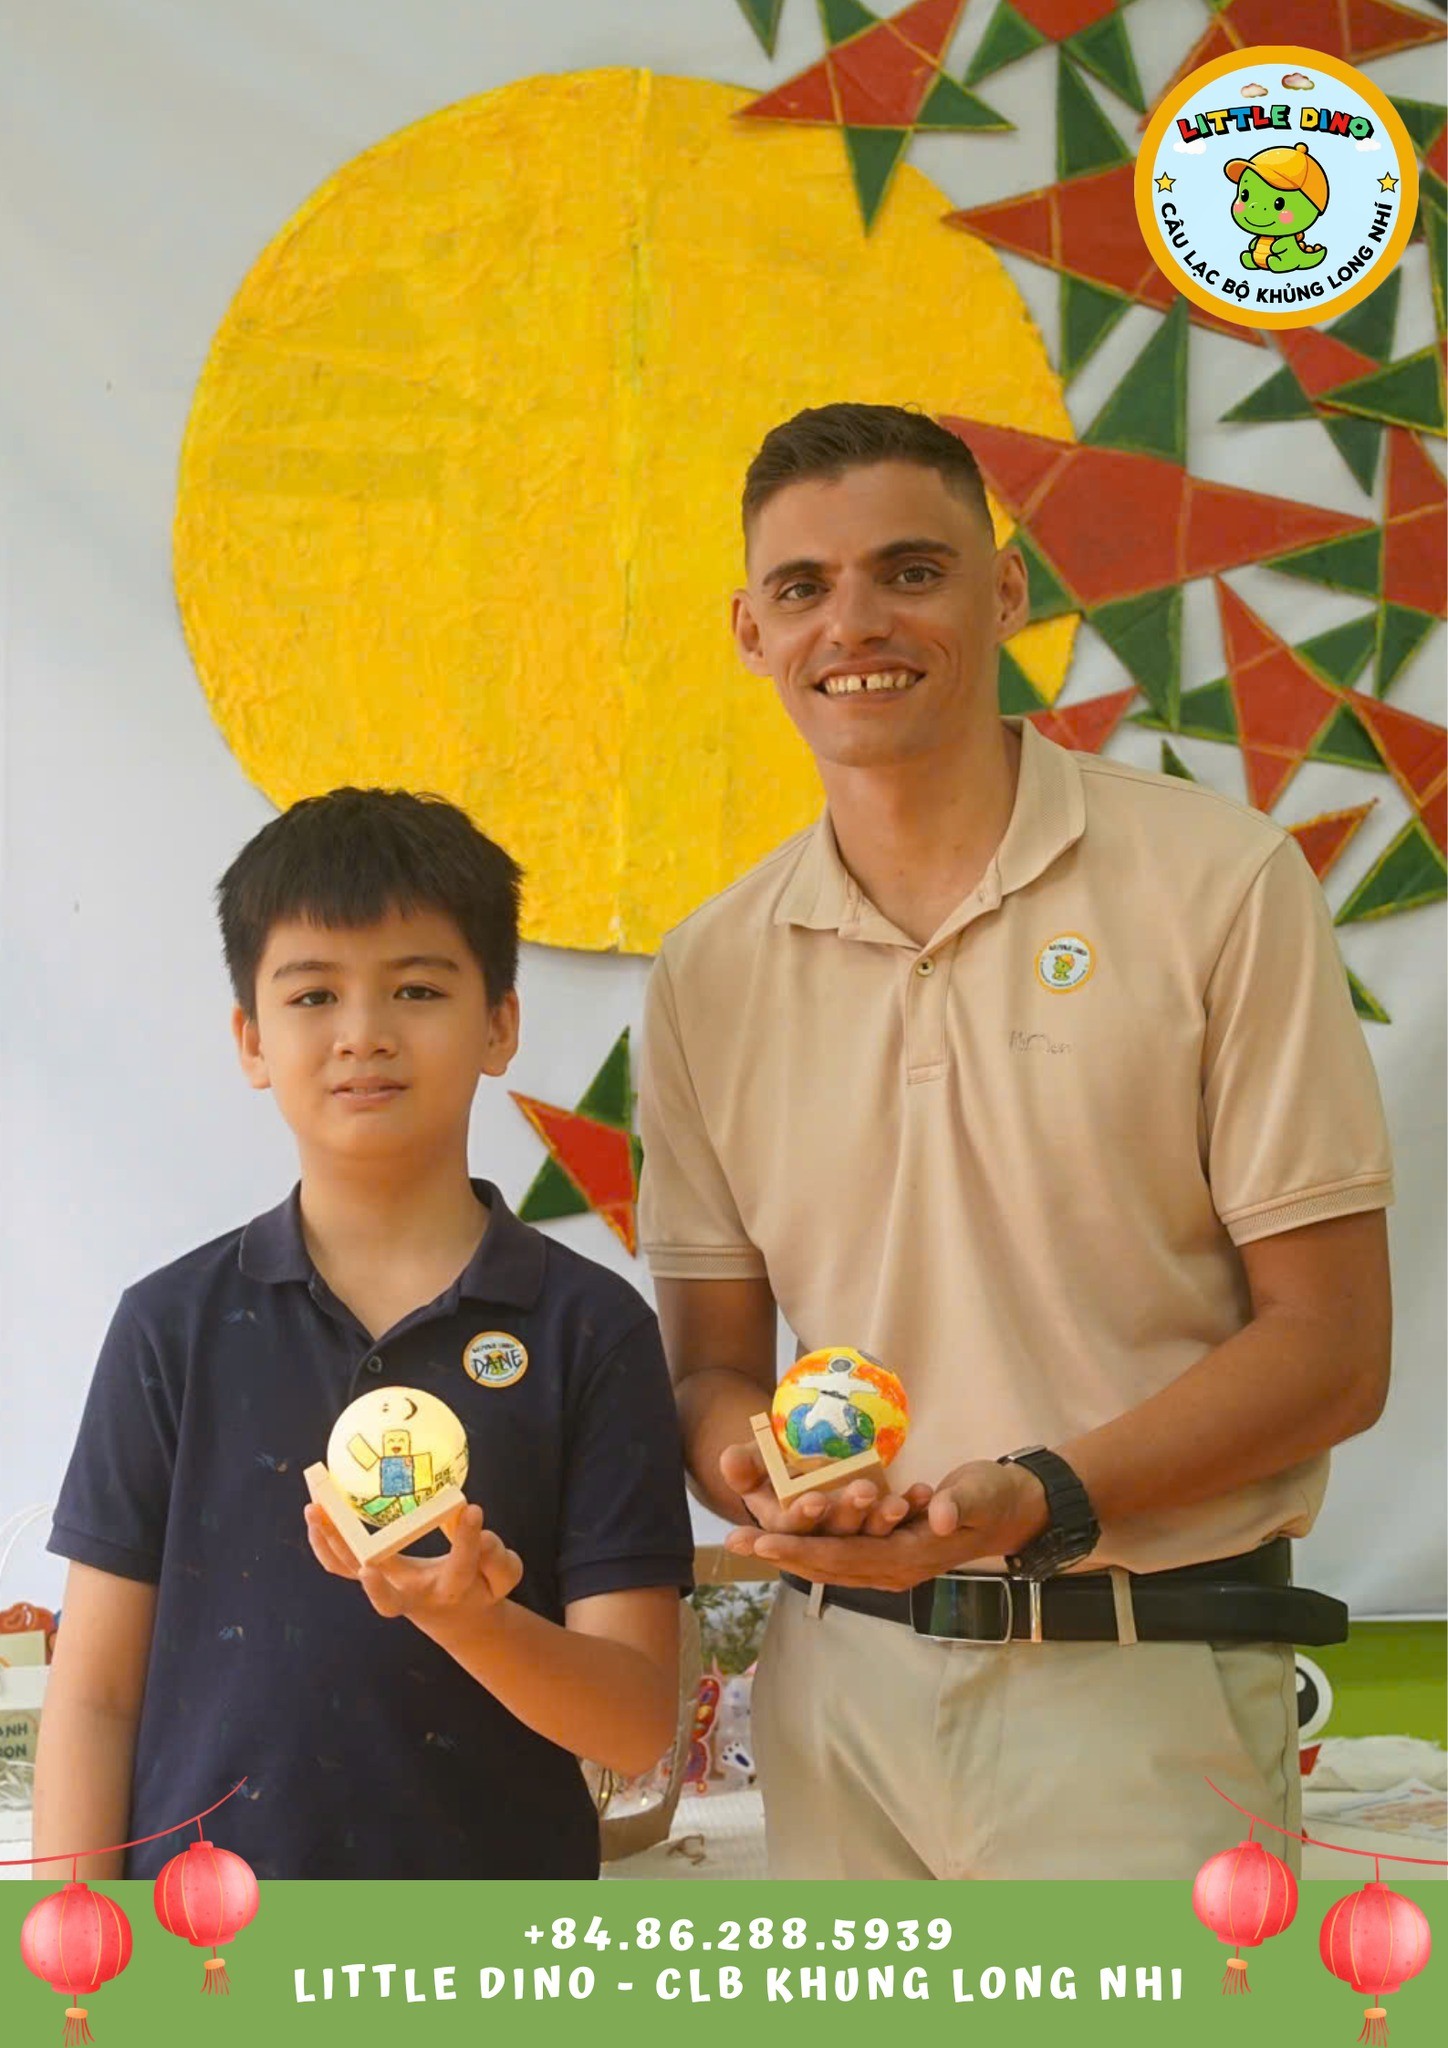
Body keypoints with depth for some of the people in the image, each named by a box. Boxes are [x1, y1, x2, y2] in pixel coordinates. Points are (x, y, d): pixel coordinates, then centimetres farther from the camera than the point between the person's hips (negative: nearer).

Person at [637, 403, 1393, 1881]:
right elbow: (712, 1361, 11)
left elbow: (1328, 1346, -6)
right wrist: (764, 1482, -13)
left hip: (1135, 1684, -3)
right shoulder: (709, 972, 7)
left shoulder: (1216, 885, -5)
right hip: (838, 1679, 4)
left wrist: (1033, 1502, -19)